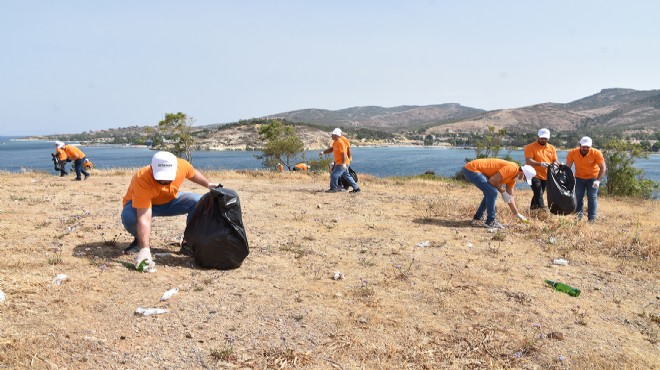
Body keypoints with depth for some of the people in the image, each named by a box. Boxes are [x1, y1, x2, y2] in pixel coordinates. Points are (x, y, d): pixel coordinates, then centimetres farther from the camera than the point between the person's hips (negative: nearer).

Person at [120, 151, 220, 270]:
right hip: (139, 204, -3)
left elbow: (193, 173, 0)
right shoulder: (142, 180, -41)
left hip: (170, 200, 3)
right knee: (129, 216, -37)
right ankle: (139, 241, -3)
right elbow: (144, 219, -45)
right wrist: (145, 249, -51)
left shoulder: (182, 165, -28)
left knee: (198, 201, -20)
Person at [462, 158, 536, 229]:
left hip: (472, 170, 10)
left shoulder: (513, 177, 13)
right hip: (471, 169, -10)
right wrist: (502, 191, -7)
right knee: (492, 192, -15)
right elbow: (493, 180, -22)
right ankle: (490, 222, -6)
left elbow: (510, 197, 20)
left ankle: (477, 218, 25)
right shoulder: (512, 168, -17)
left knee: (489, 193, 20)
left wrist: (517, 214, 21)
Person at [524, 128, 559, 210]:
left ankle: (532, 209, 24)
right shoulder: (530, 147, -7)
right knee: (539, 194, -15)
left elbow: (555, 160, 11)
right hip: (534, 175, -6)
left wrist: (555, 163, -14)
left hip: (545, 176, 6)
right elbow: (528, 161, -17)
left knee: (538, 194, 13)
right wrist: (540, 164, -31)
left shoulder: (551, 148, 12)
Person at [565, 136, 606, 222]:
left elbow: (603, 168, -21)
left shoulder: (596, 153, -25)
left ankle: (591, 218, -2)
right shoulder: (572, 153, -21)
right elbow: (567, 167, -12)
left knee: (592, 197, -5)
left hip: (593, 178, -2)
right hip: (579, 177, 2)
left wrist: (598, 180, -32)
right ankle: (579, 214, 21)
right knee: (579, 196, 5)